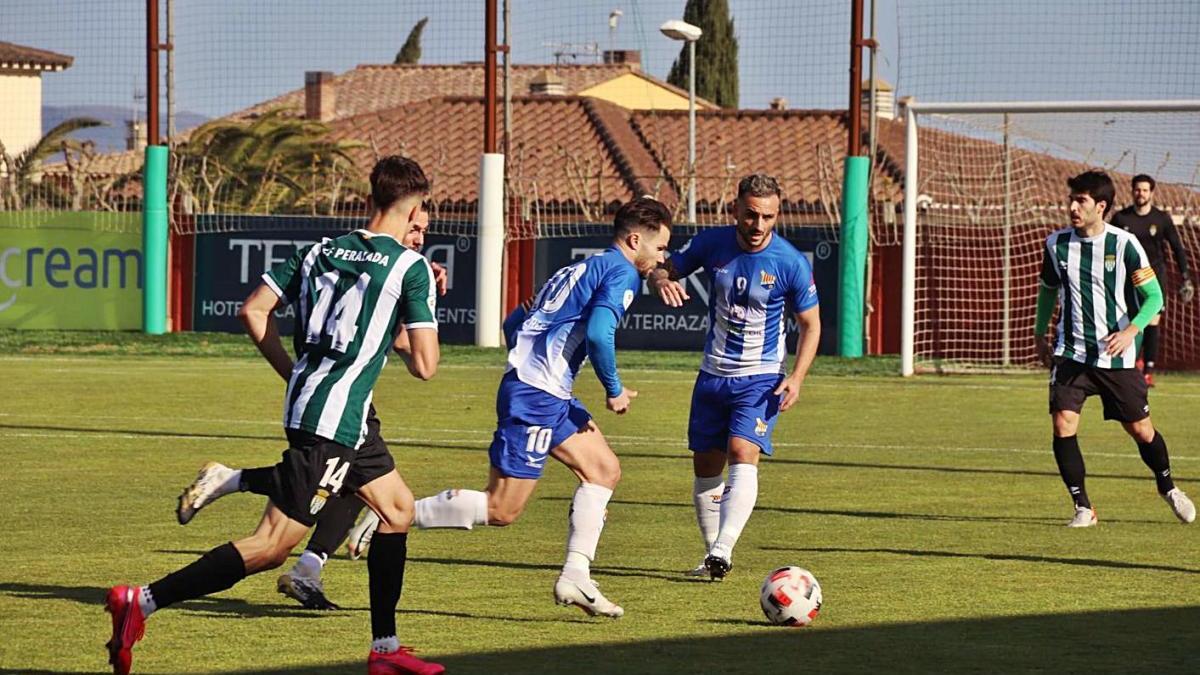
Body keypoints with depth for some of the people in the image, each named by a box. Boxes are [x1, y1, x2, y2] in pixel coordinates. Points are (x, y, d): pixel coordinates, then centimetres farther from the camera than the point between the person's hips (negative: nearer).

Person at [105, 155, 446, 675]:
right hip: (332, 422, -9)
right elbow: (424, 366, -9)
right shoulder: (411, 267, -6)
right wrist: (405, 339, 13)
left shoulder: (320, 250, 12)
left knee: (398, 509, 20)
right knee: (272, 546, -10)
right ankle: (141, 602, -15)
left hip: (304, 401, 9)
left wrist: (293, 374, 16)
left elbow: (253, 310, 8)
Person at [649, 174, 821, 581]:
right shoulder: (712, 244, -6)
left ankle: (723, 550, -33)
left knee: (743, 456, -23)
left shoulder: (792, 264, -13)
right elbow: (665, 269, 8)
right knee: (705, 468, 8)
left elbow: (810, 324, -1)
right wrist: (662, 282, -18)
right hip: (713, 375, 4)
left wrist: (797, 378, -14)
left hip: (760, 378, -4)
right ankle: (712, 554, 22)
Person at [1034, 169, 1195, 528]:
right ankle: (1083, 507, -4)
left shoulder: (1124, 244, -10)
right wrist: (1040, 333, 21)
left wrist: (1131, 330, -25)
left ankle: (1167, 487, 35)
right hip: (1070, 353, 2)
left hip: (1116, 356, -2)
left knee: (1140, 429, 7)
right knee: (1062, 424, -15)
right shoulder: (1057, 243, 1)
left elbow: (1154, 296, -9)